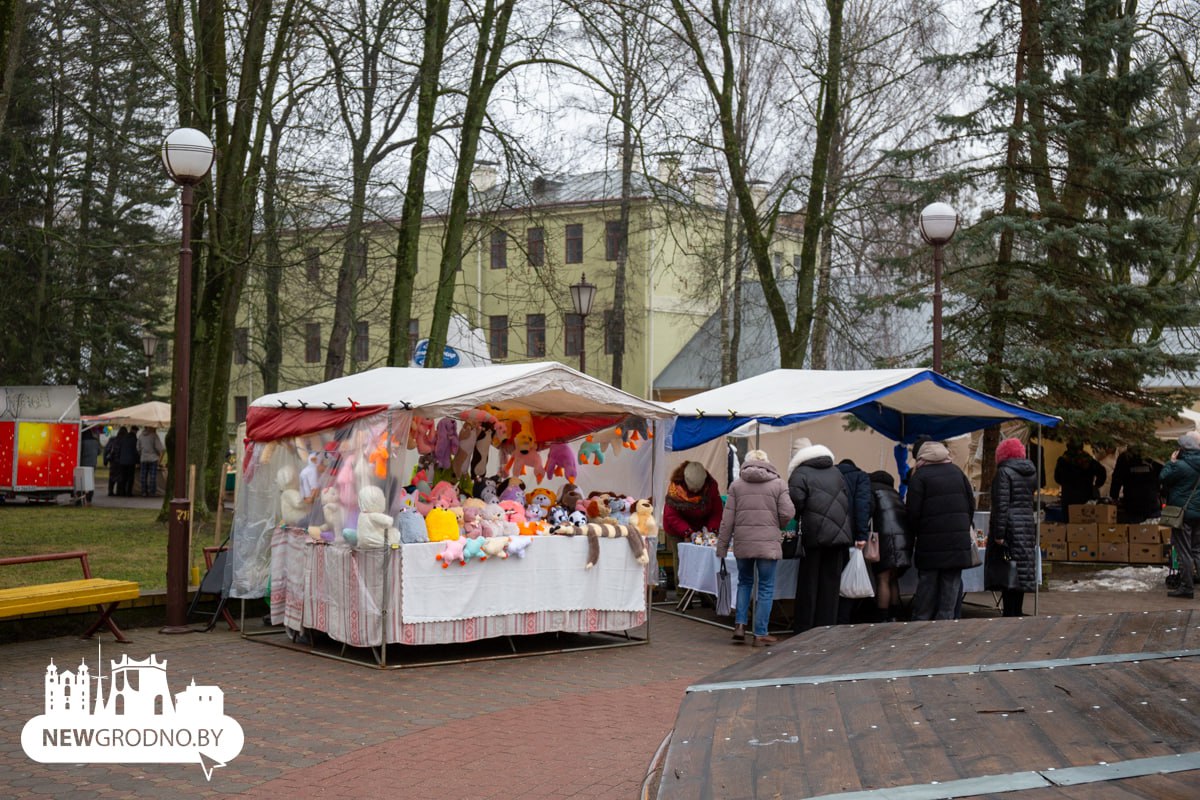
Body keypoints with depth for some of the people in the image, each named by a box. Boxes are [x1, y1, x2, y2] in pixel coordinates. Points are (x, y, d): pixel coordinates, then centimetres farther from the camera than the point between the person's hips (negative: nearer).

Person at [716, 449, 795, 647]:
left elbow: (727, 519, 4)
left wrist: (722, 547, 9)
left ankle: (740, 625, 8)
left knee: (744, 582, 20)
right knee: (766, 588, 6)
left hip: (742, 542, 2)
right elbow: (787, 512, -6)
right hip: (768, 543, -2)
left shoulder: (736, 484, 5)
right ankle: (760, 634, 7)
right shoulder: (778, 484, 1)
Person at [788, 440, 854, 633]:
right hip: (840, 533, 5)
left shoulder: (800, 474, -2)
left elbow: (796, 503, -12)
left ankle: (803, 629, 8)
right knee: (832, 582, 8)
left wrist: (799, 518, 8)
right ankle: (827, 627, 10)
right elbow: (847, 500, 18)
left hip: (815, 534, -5)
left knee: (809, 583, 3)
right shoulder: (835, 471, 18)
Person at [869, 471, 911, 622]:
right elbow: (907, 512, 25)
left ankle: (883, 620, -10)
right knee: (892, 580, 14)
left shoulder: (871, 489, 7)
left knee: (882, 580, -6)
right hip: (904, 538, 8)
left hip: (887, 536, -8)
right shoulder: (893, 492, 29)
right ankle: (893, 618, 15)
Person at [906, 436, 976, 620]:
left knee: (927, 586, 4)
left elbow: (913, 512, -9)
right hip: (958, 542, 3)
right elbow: (971, 504, 12)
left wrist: (915, 534, 7)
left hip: (930, 543, -3)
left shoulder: (919, 476, -5)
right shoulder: (956, 471, 11)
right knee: (951, 585, 5)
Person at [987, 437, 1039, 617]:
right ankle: (1017, 611, 17)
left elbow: (1001, 504, -17)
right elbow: (1031, 499, 16)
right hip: (1029, 524, 7)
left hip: (1011, 527, -7)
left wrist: (998, 533, -17)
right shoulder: (1031, 472, 12)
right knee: (1022, 571, 11)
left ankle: (1010, 613, -6)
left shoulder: (1004, 472, -11)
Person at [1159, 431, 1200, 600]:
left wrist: (1171, 461, 2)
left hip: (1183, 513, -7)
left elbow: (1163, 477, -9)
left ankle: (1186, 587, 0)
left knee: (1183, 551, -1)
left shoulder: (1181, 466, -21)